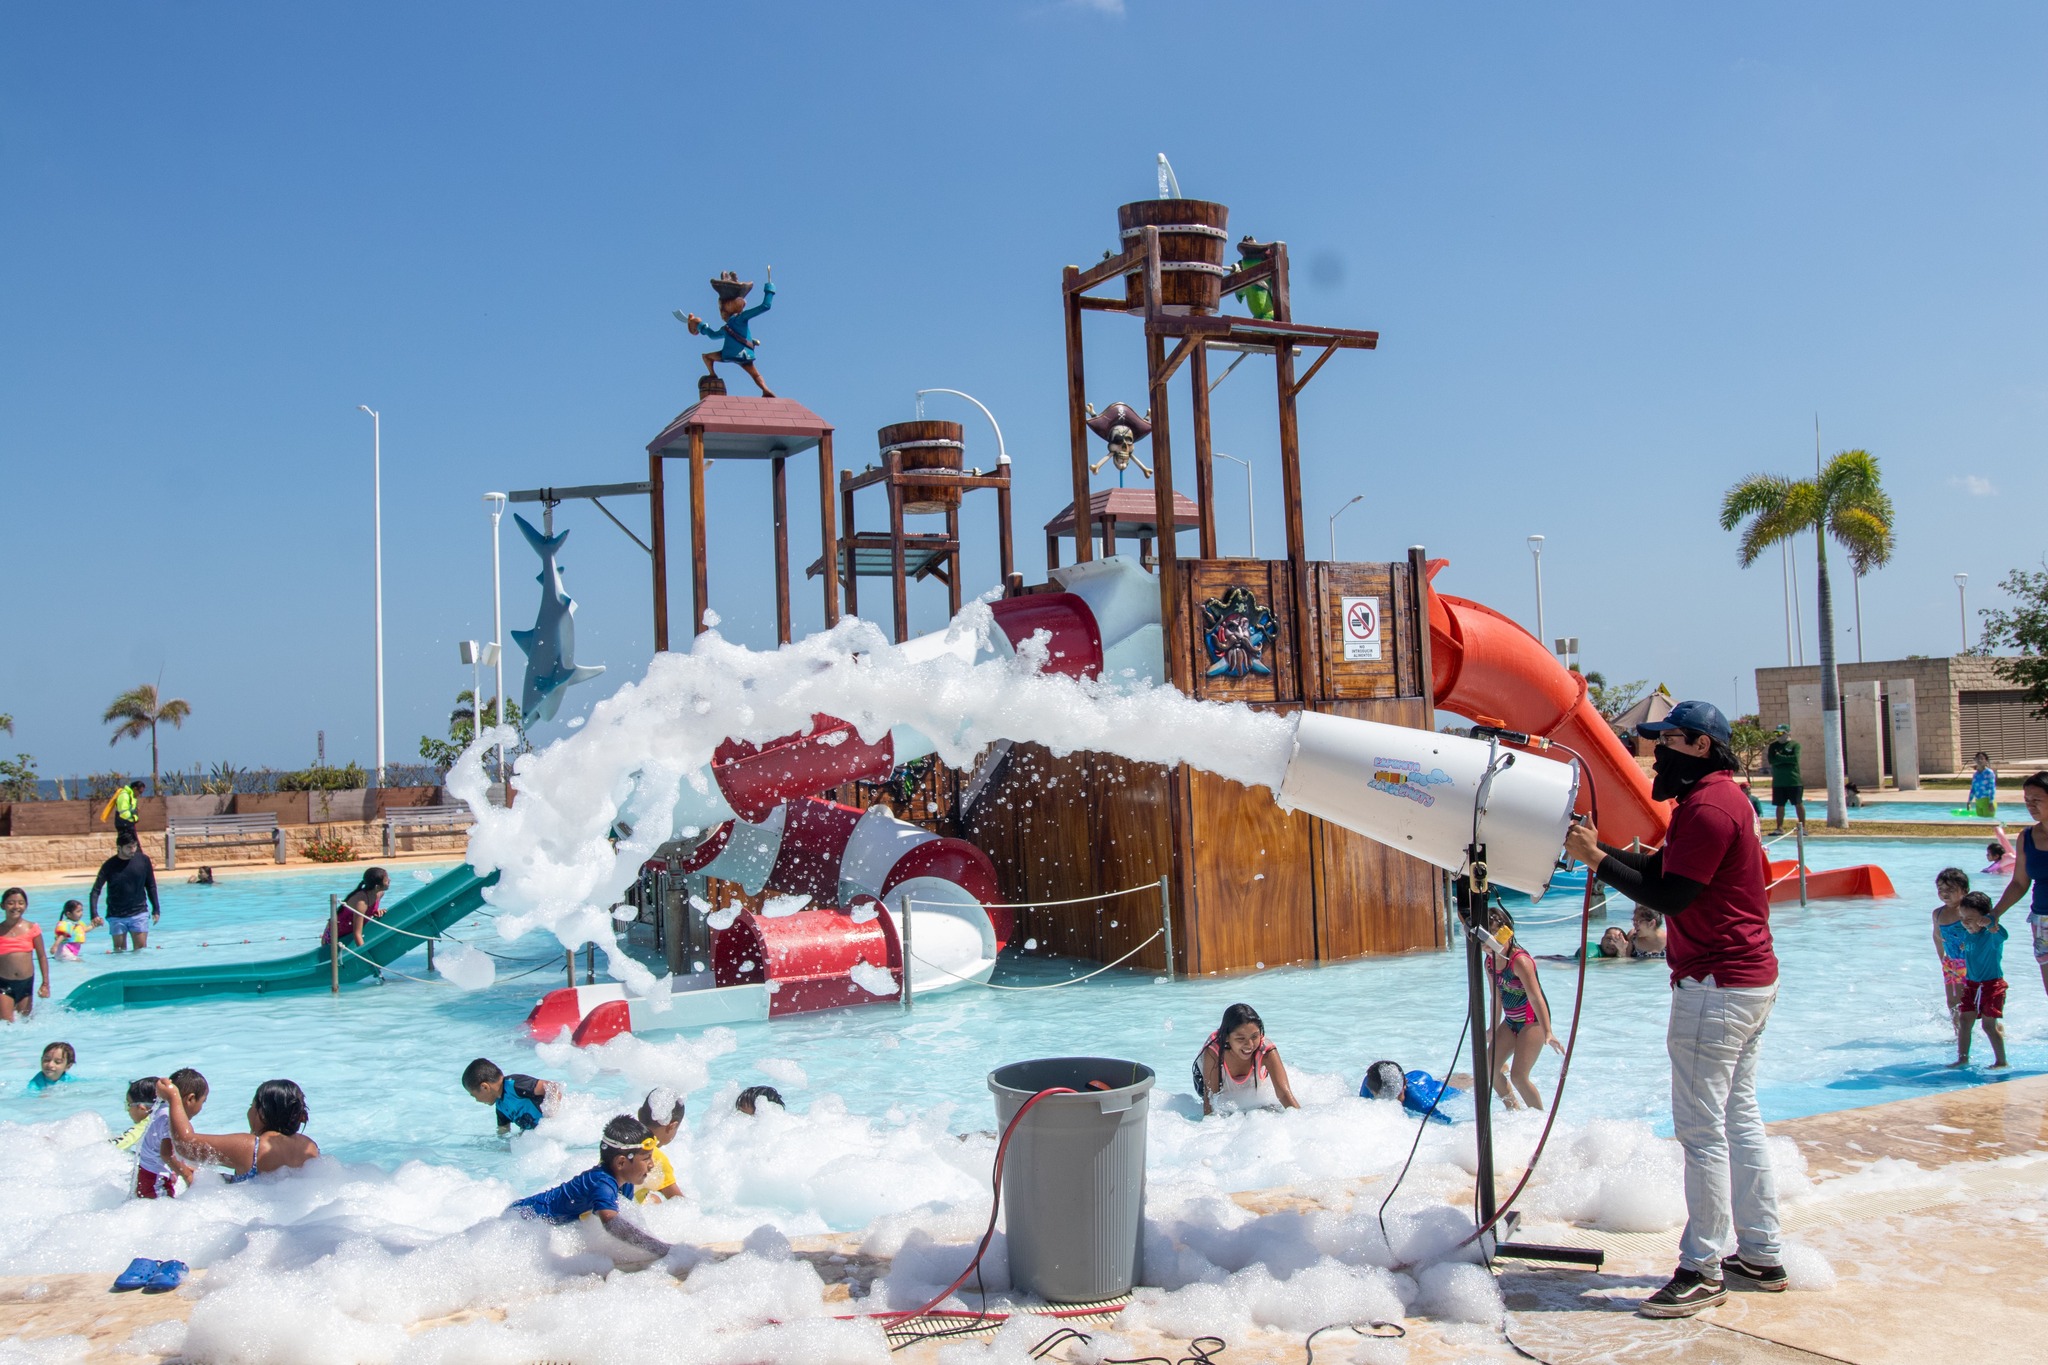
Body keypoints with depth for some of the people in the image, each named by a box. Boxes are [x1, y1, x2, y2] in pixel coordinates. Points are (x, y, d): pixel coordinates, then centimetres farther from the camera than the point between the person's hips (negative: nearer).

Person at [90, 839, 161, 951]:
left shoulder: (143, 860, -3)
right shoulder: (109, 866, -9)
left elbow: (151, 886, 7)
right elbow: (95, 891, -9)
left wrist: (156, 909, 6)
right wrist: (94, 915, -20)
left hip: (139, 914, 1)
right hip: (116, 916, -1)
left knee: (141, 949, -3)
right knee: (119, 952, 5)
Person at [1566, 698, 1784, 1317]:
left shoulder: (1710, 807, -17)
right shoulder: (1717, 796, 17)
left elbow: (1670, 895, -20)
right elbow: (1659, 869, 13)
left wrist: (1596, 860, -17)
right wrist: (1598, 847, 2)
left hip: (1716, 986, -11)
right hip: (1751, 980, 11)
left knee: (1701, 1127, -6)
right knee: (1739, 1117, 15)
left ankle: (1702, 1270, 0)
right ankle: (1761, 1256, 23)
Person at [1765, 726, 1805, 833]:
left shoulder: (1795, 745, -1)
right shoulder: (1773, 746, 9)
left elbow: (1795, 759, -15)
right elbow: (1771, 760, -4)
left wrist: (1779, 757, -7)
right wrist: (1786, 759, -11)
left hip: (1794, 781, -3)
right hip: (1778, 781, 3)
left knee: (1798, 804, 1)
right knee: (1780, 805, 6)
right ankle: (1780, 828, 13)